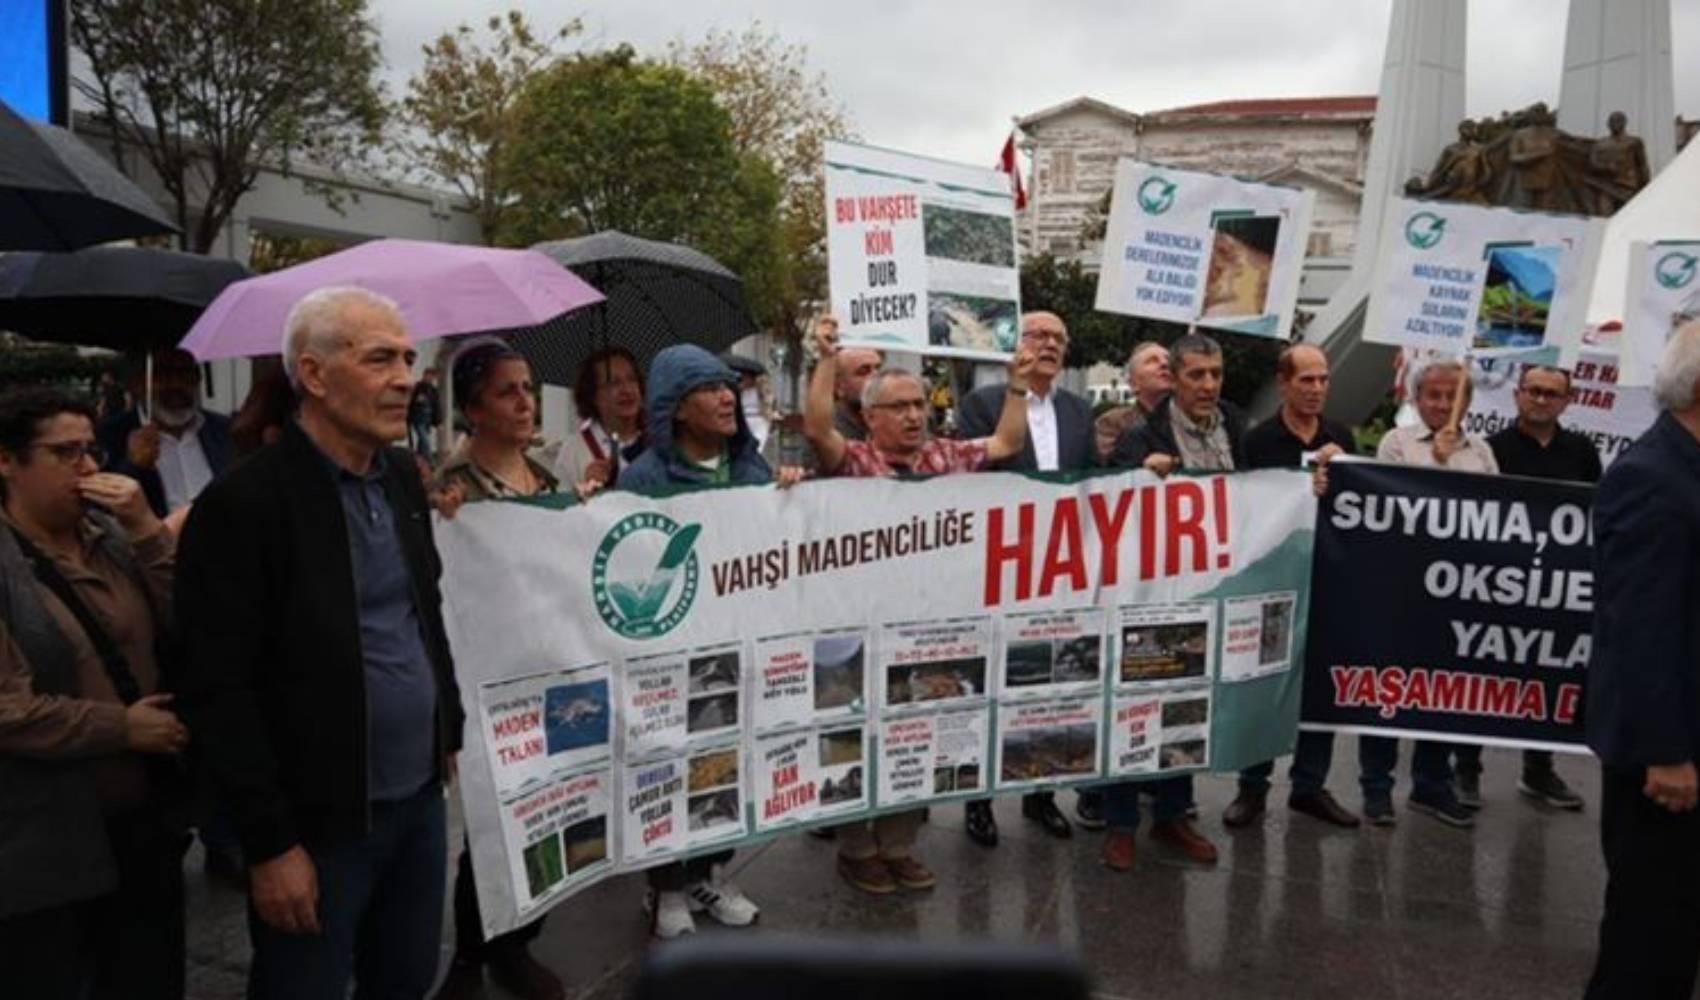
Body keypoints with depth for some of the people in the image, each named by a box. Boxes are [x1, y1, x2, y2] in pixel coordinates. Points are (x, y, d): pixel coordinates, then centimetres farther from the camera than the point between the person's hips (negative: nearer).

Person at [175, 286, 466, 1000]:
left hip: (422, 798, 6)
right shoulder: (243, 504, -16)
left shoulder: (404, 478, 5)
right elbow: (219, 692, -17)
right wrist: (270, 844, -16)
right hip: (320, 821, -6)